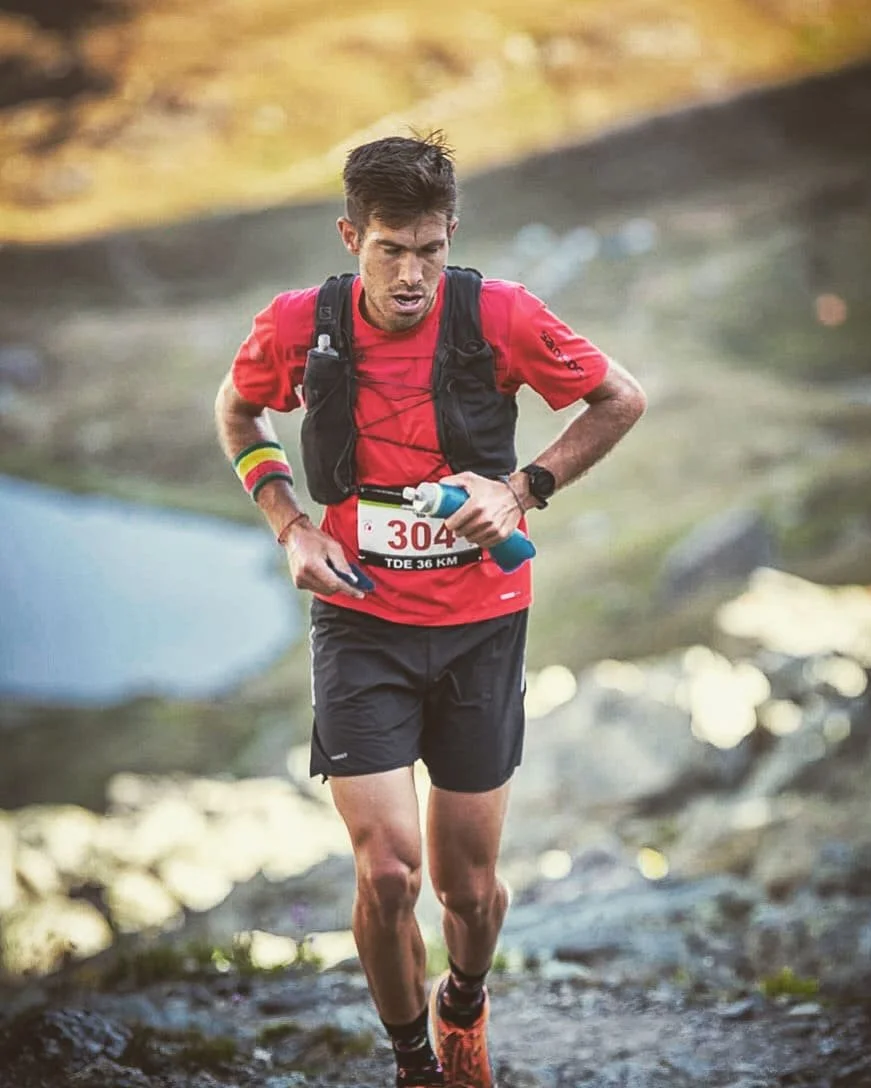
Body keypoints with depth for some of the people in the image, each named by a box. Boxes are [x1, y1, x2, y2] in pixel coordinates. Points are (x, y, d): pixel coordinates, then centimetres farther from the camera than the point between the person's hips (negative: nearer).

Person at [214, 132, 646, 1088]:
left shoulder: (501, 317, -12)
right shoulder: (298, 325, -9)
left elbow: (621, 401, 3)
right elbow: (237, 413, 13)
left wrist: (525, 489, -8)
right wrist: (290, 525, 0)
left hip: (480, 624, 0)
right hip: (360, 623, 0)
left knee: (469, 883, 9)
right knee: (387, 874, -12)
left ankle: (465, 1007, 44)